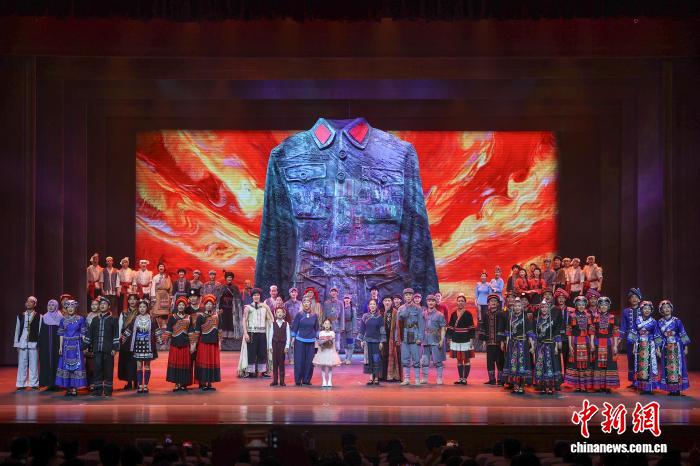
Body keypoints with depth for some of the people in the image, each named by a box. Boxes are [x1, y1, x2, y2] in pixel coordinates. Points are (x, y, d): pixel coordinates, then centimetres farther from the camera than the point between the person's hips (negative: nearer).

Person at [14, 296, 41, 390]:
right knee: (22, 364, 4)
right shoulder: (20, 315, 9)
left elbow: (40, 331, 0)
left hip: (34, 343, -2)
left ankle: (34, 384, 10)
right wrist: (17, 343, 7)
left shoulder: (39, 316, 1)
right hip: (22, 343, 2)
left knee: (34, 364, 1)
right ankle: (21, 384, 10)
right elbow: (17, 330, 11)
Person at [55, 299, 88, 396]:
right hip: (66, 345, 2)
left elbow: (83, 334, 1)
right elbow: (61, 334, 8)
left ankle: (74, 389, -1)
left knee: (76, 366, -4)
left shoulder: (81, 319, 1)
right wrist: (60, 347, 1)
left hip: (77, 345, -2)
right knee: (66, 365, 1)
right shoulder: (63, 320, 7)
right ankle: (68, 388, 7)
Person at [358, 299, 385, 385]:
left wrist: (382, 342, -5)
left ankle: (376, 377, 3)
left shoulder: (379, 317, 1)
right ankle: (371, 377, 3)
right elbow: (362, 329, 9)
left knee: (376, 359, -4)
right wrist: (361, 340, 3)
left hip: (377, 341, -2)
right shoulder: (365, 317, 6)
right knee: (369, 359, -1)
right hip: (367, 340, 2)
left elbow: (382, 330, 1)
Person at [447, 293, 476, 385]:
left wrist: (471, 339, -8)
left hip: (466, 340, -4)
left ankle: (465, 378, 4)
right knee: (459, 360, 9)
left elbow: (472, 328, -4)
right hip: (456, 340, 4)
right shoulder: (453, 314, 7)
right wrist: (449, 338, 6)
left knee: (466, 360, 1)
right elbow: (450, 327, 11)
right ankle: (460, 378, 14)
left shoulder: (468, 314, -3)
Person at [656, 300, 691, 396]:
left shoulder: (677, 321, -3)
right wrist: (658, 349, 3)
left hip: (677, 347, -3)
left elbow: (683, 334, 0)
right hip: (666, 347, 3)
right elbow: (658, 336, 7)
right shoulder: (660, 322, 4)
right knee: (667, 367, 2)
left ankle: (677, 389, 0)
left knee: (676, 366, -4)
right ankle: (671, 389, 8)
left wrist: (685, 347, -2)